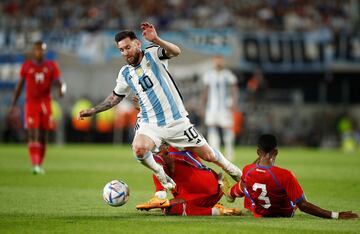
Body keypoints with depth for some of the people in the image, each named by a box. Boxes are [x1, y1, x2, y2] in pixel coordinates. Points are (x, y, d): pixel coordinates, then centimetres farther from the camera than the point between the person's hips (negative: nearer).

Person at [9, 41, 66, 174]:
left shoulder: (51, 66, 4)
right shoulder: (27, 66, 3)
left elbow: (58, 82, -2)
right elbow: (20, 85, 10)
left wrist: (61, 89, -26)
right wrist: (13, 104, 9)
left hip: (45, 103, 2)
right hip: (31, 103, -2)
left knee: (43, 136, 7)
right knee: (33, 134, -14)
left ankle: (40, 165, 19)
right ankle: (35, 165, -22)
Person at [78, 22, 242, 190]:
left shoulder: (153, 54, -8)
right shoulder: (125, 74, 5)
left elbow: (176, 52, -28)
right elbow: (116, 97, 22)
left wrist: (156, 40, -46)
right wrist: (93, 111, 14)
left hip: (176, 121, -2)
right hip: (150, 124, 2)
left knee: (208, 155, 4)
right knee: (139, 149, -31)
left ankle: (233, 171, 34)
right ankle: (159, 173, -2)